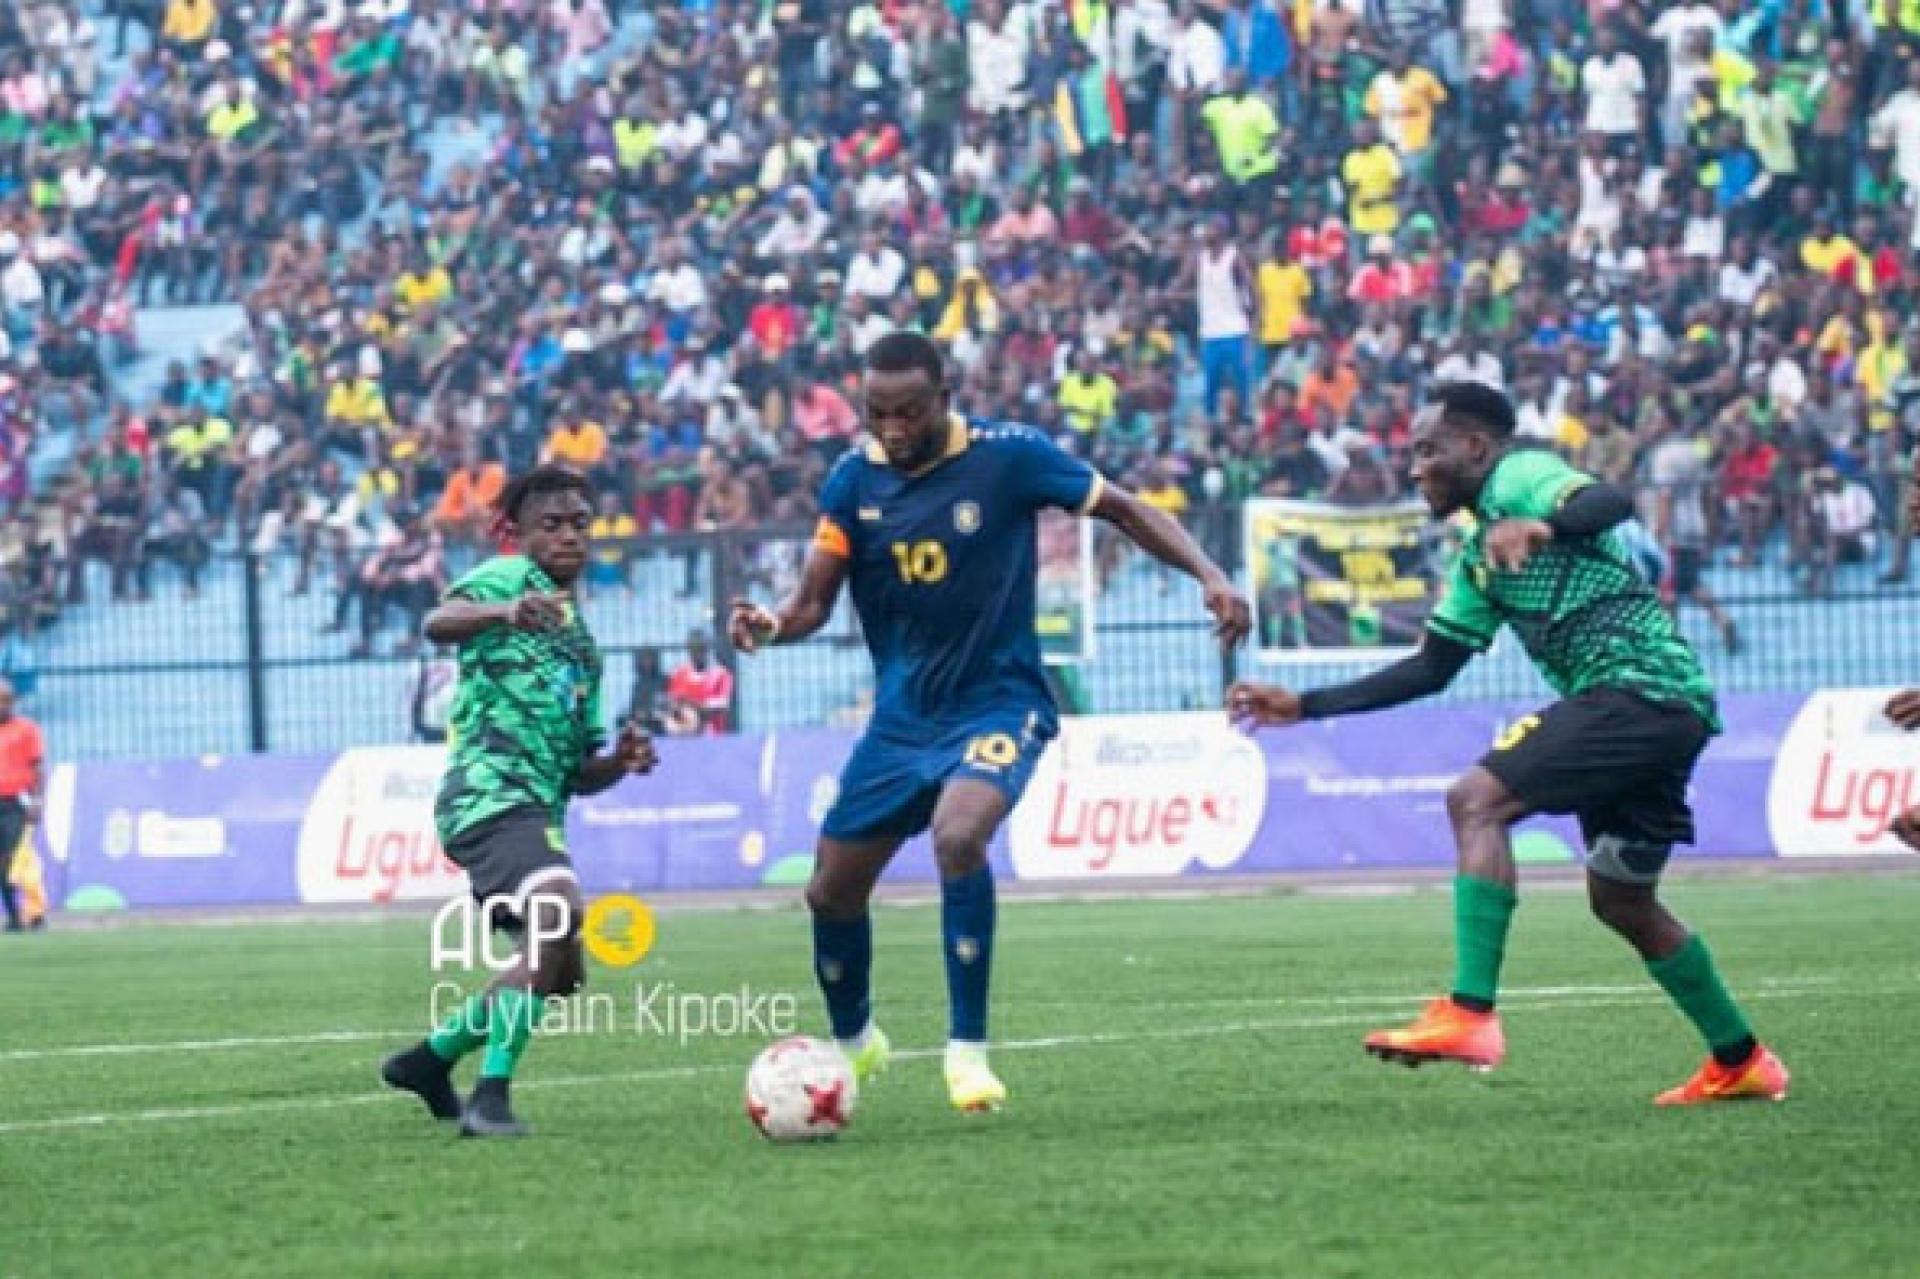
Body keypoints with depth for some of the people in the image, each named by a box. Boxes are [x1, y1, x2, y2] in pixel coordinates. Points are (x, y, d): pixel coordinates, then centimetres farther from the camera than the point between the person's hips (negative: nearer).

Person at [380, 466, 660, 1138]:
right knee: (560, 911, -30)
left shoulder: (581, 642, 26)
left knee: (560, 972, 15)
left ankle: (429, 1059, 32)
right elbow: (439, 623, -23)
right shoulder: (508, 577, 1)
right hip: (493, 791, -9)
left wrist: (621, 762, 4)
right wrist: (504, 612, -43)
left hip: (536, 810, 9)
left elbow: (579, 774, 26)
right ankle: (491, 1094, -31)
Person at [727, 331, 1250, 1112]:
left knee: (957, 835, -33)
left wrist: (1210, 576, -15)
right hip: (901, 716, 5)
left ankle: (968, 1049, -21)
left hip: (997, 705, -5)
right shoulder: (855, 480, -3)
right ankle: (852, 1042, 39)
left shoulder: (1008, 457, -13)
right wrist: (769, 626, -25)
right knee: (831, 891, 8)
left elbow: (1122, 510, -2)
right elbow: (814, 602, -1)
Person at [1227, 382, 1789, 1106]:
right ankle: (1741, 1064, 31)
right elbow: (1431, 669, 25)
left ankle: (1470, 1015, -29)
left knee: (1477, 799, -20)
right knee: (1621, 900, 20)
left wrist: (1536, 527, -47)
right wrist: (1304, 707, 22)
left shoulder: (1522, 477, -5)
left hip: (1641, 687, -10)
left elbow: (1614, 502, -27)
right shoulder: (1479, 555, 22)